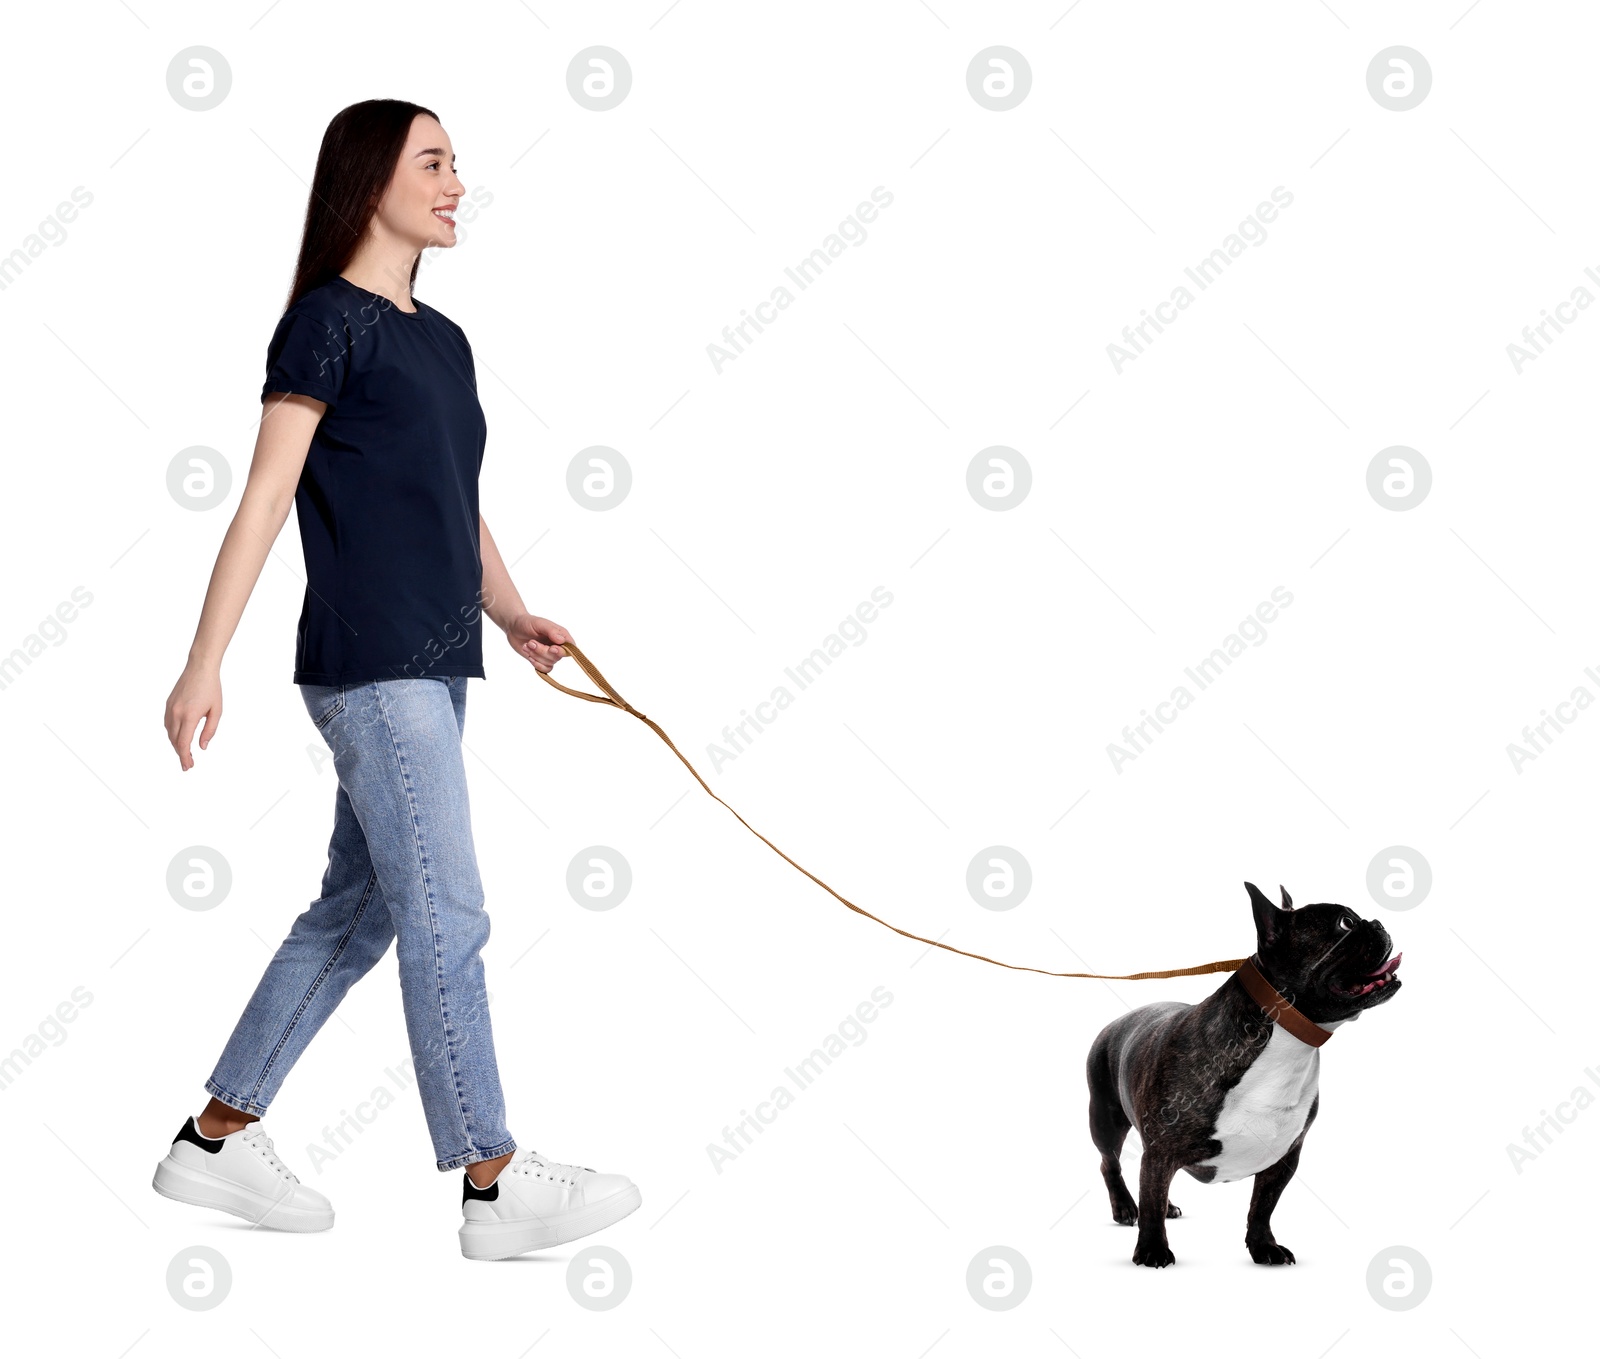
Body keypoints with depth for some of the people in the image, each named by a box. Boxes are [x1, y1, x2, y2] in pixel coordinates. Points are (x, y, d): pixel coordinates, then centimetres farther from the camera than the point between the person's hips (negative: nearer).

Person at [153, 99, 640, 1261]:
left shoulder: (443, 340, 17)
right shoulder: (328, 321, -6)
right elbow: (266, 500, -11)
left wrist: (511, 613, 4)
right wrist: (204, 667, -14)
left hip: (435, 666, 9)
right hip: (369, 666, -9)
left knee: (357, 912, 12)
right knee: (448, 922, -6)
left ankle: (217, 1141, 23)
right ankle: (497, 1187, 1)